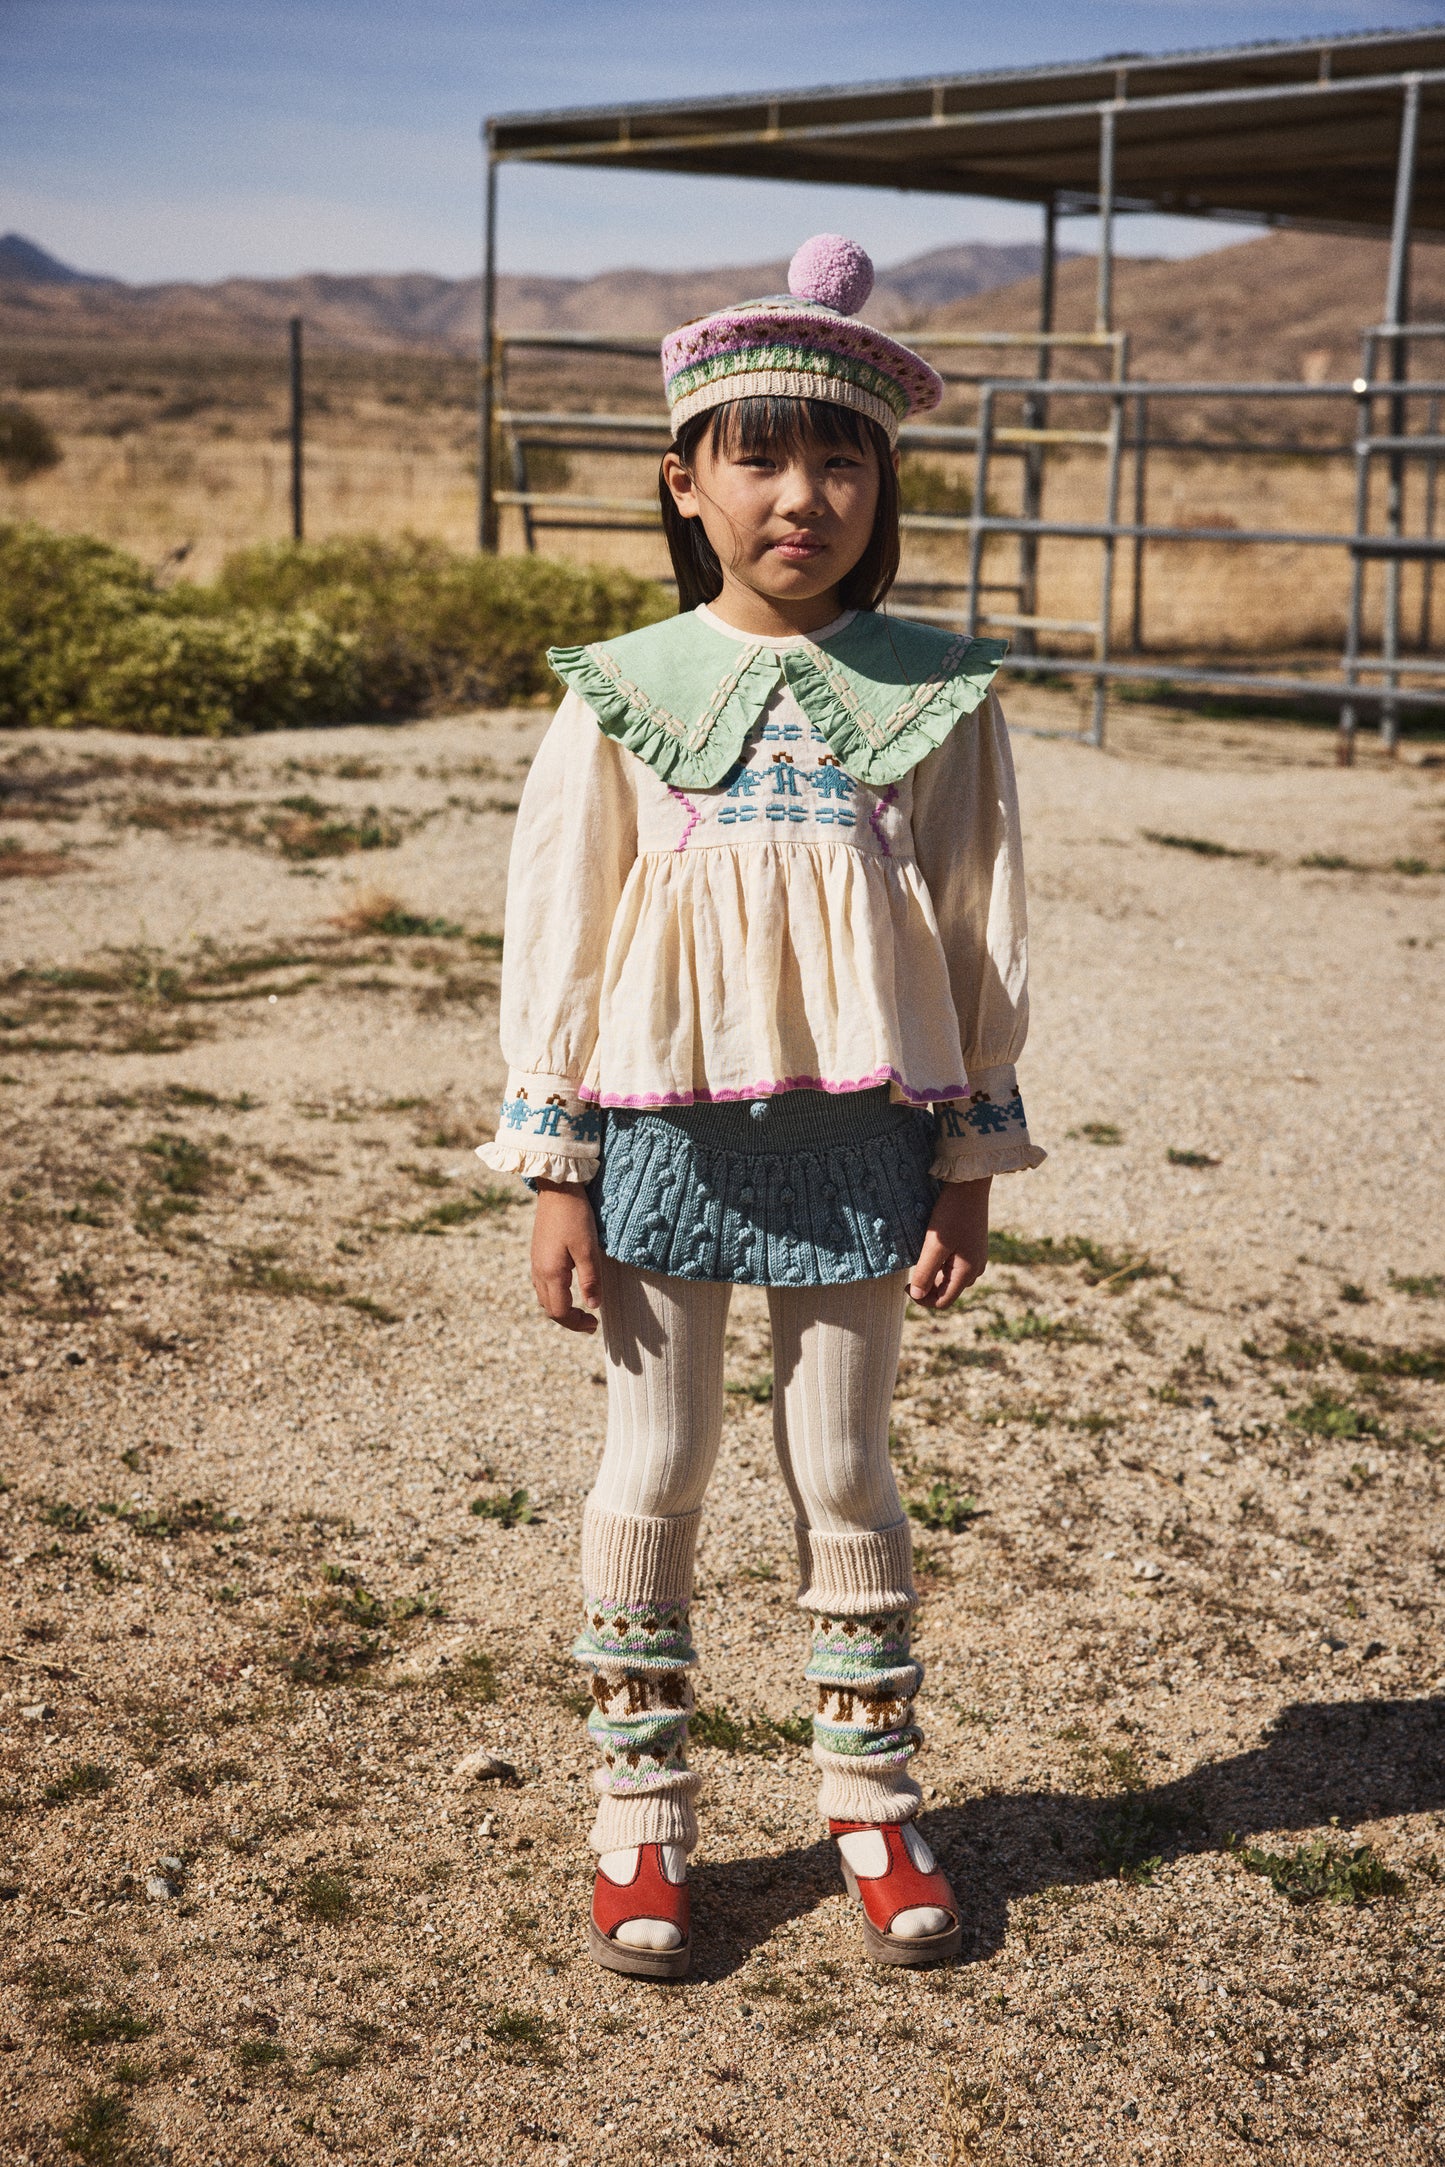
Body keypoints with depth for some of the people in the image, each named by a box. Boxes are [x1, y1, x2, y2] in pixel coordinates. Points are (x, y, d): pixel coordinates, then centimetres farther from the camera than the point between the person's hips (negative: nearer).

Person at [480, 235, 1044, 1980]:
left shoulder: (936, 699, -1)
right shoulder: (623, 697, -3)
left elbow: (981, 938, 4)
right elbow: (556, 938, -1)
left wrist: (970, 1165, 3)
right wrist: (556, 1176, -3)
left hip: (857, 1139, 0)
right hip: (665, 1133, 0)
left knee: (845, 1471, 11)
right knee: (652, 1472, 8)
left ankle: (872, 1797, 28)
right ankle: (639, 1817, 23)